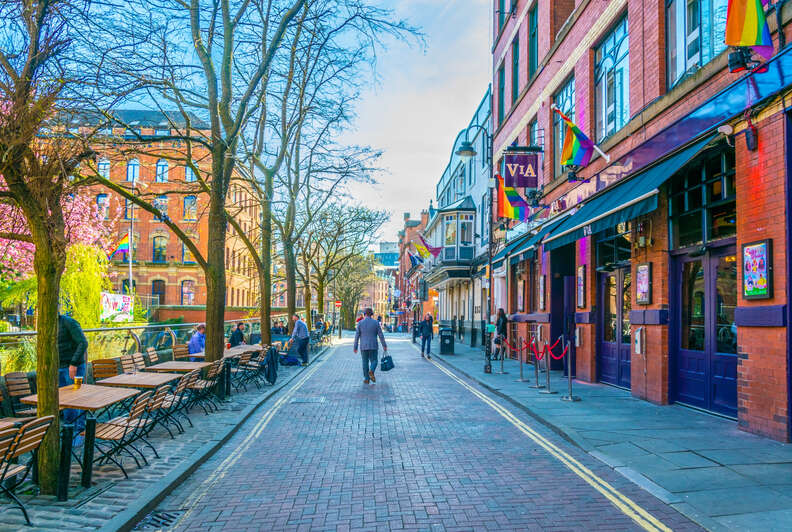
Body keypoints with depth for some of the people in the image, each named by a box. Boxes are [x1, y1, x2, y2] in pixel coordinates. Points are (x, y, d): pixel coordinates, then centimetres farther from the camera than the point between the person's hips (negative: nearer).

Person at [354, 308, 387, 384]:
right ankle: (371, 371, -19)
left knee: (365, 362, 10)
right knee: (374, 361, 10)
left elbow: (357, 336, -4)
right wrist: (384, 345, 5)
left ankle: (367, 379, 8)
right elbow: (381, 335, -2)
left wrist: (355, 347, 2)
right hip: (373, 346, 0)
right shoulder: (376, 322, -2)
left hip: (363, 346, 0)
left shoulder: (360, 323, -3)